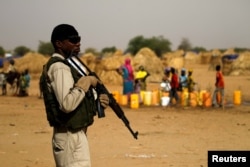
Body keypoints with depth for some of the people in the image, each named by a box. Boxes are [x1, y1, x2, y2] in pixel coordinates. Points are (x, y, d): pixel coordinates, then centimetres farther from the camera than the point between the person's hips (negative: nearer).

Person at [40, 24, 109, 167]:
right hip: (70, 138, -11)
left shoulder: (67, 65, 15)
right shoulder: (59, 67, -16)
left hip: (73, 135, 11)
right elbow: (67, 104, -29)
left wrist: (97, 99, 3)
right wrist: (86, 82, -19)